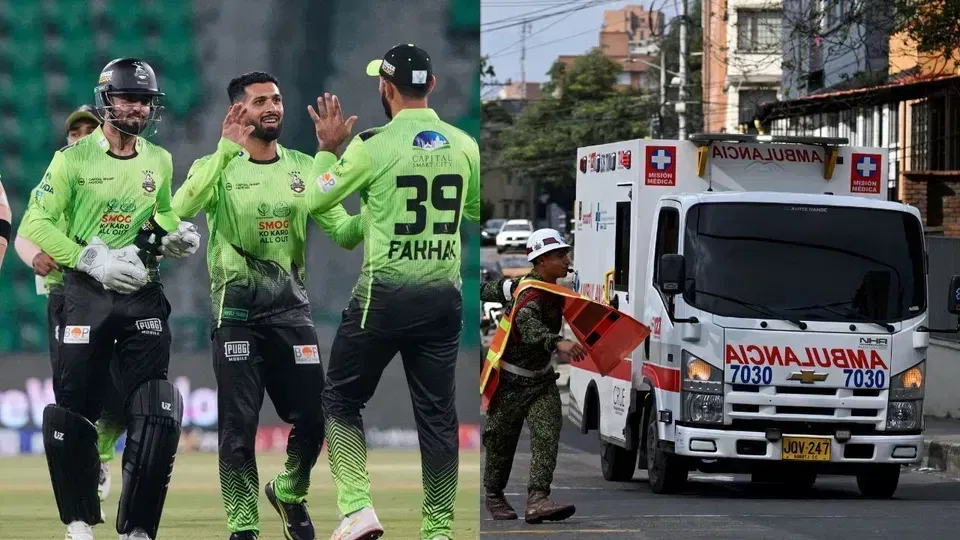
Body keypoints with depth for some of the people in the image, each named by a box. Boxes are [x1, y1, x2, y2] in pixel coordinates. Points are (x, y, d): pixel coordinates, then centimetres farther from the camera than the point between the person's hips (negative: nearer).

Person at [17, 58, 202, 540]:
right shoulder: (73, 158, -3)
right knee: (72, 414, -3)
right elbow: (35, 224, -7)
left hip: (143, 295, 3)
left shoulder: (159, 161, 10)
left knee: (155, 417, -8)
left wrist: (178, 235, 5)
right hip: (87, 295, -3)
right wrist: (91, 259, -18)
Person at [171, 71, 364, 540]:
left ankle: (289, 492, 31)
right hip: (238, 310, -3)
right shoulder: (218, 167, -5)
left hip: (291, 306, 3)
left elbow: (343, 232, 4)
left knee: (312, 418, 3)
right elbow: (182, 210, -26)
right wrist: (227, 149, -32)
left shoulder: (304, 168, 7)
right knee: (239, 424, -4)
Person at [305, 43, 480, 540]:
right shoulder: (464, 145, 2)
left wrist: (328, 148, 13)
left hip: (385, 294, -4)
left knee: (341, 400, 10)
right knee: (437, 415, 9)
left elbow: (315, 200, 0)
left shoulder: (374, 145, -11)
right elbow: (478, 211, 19)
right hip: (444, 295, 4)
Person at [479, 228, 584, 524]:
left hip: (542, 378, 7)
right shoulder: (532, 296, -26)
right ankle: (493, 497, 31)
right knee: (502, 441, 9)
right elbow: (527, 326, -47)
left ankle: (537, 500, -24)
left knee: (547, 435, -13)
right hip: (511, 381, -7)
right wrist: (558, 342, -59)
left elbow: (493, 289, 17)